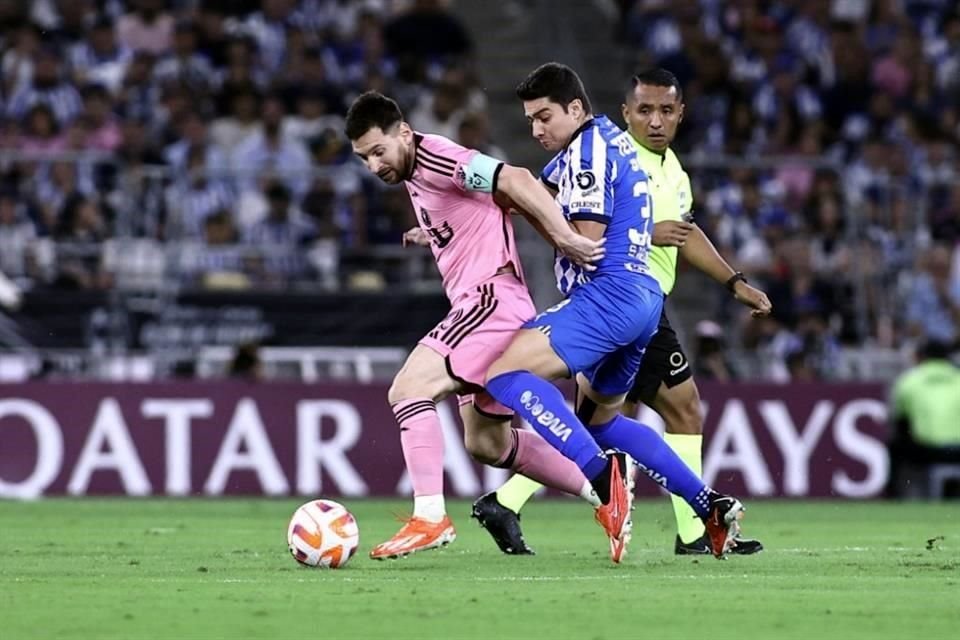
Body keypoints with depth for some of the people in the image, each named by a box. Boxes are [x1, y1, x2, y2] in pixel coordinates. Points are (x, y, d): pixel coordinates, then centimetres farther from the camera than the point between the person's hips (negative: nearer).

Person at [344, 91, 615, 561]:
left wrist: (565, 238, -28)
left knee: (408, 387, -20)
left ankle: (430, 517, -24)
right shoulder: (412, 173, 15)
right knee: (487, 444, 17)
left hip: (493, 297, -11)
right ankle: (599, 485, 24)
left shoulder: (434, 158, -14)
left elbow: (515, 180, -24)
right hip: (480, 306, 11)